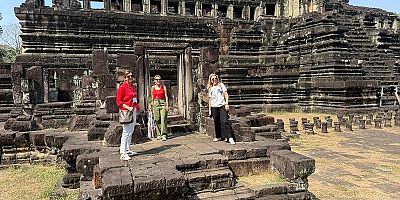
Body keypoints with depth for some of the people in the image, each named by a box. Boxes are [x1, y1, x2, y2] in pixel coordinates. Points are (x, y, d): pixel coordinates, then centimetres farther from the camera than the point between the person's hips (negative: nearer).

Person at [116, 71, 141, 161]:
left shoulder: (133, 87, 14)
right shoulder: (122, 87, -9)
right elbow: (119, 101, -11)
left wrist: (137, 106, 10)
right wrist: (128, 107, -20)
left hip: (133, 111, 8)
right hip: (126, 112, -8)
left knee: (131, 131, 14)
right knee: (126, 132, -9)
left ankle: (127, 150, 24)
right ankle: (123, 153, -5)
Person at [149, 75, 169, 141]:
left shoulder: (163, 87, 4)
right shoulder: (153, 87, 11)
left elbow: (166, 96, 1)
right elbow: (152, 97, 16)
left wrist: (167, 105, -7)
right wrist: (151, 105, 12)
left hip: (162, 104, -3)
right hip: (155, 104, 3)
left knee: (163, 119, -12)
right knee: (157, 120, 3)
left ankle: (164, 135, -13)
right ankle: (158, 134, 12)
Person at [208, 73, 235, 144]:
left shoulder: (221, 85, 9)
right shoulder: (210, 88, 15)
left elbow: (226, 94, 6)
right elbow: (210, 99, 16)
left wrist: (227, 104, -6)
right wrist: (209, 109, 11)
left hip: (222, 106, -3)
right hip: (214, 107, 3)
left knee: (224, 121, -15)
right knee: (216, 122, 6)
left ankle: (229, 137, -15)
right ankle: (218, 136, 20)